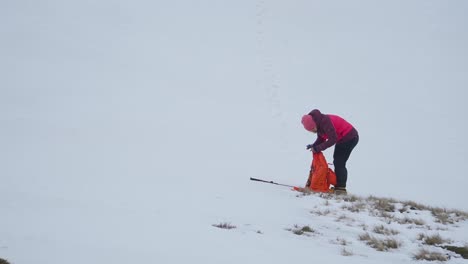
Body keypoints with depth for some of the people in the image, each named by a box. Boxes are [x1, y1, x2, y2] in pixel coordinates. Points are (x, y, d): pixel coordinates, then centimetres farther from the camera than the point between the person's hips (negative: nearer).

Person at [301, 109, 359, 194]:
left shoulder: (325, 122, -31)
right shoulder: (318, 123, -1)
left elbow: (333, 139, -31)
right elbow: (321, 138, 8)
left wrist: (318, 148, -28)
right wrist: (314, 146, -12)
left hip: (350, 138, -10)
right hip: (342, 139, 10)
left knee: (339, 163, -12)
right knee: (337, 163, 13)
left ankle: (341, 188, -11)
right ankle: (339, 186, 17)